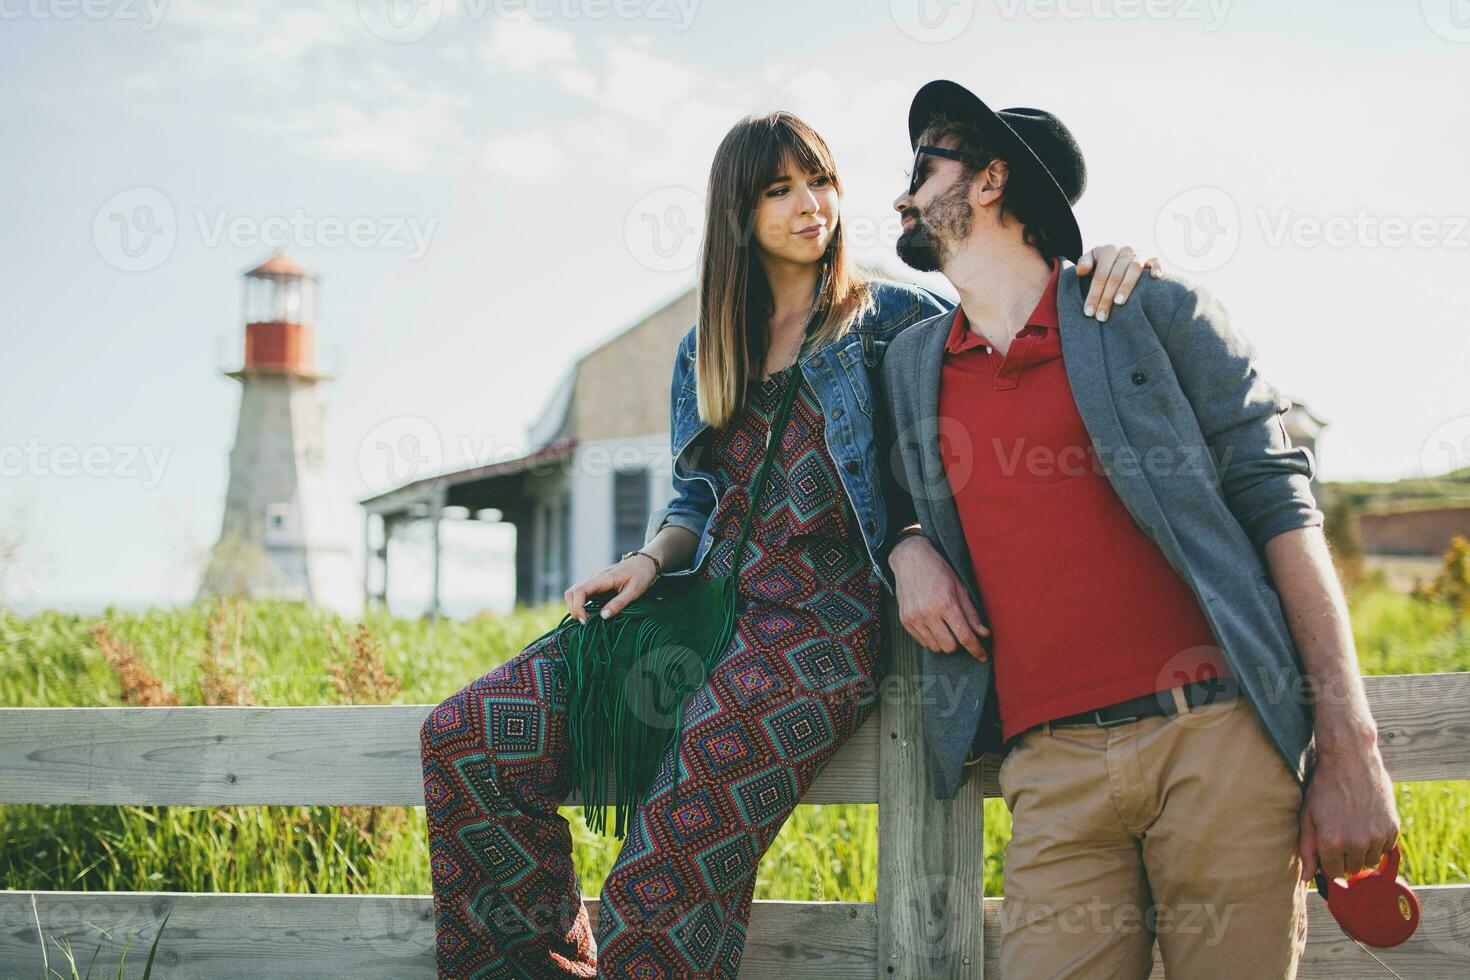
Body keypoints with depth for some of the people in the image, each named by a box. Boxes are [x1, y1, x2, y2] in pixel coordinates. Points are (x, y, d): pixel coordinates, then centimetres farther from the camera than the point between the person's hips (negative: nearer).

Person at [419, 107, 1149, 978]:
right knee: (461, 736, -11)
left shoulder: (890, 315, 9)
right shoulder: (704, 350, 22)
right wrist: (649, 560, 3)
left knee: (663, 881, -24)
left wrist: (1096, 270, -9)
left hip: (827, 615, -6)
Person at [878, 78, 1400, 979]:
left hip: (1220, 739, -3)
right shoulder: (912, 364, 17)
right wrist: (909, 551, 6)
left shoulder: (1154, 312, 5)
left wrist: (1350, 747, -9)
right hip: (1054, 767, 3)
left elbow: (1280, 507, 0)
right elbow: (900, 495, 33)